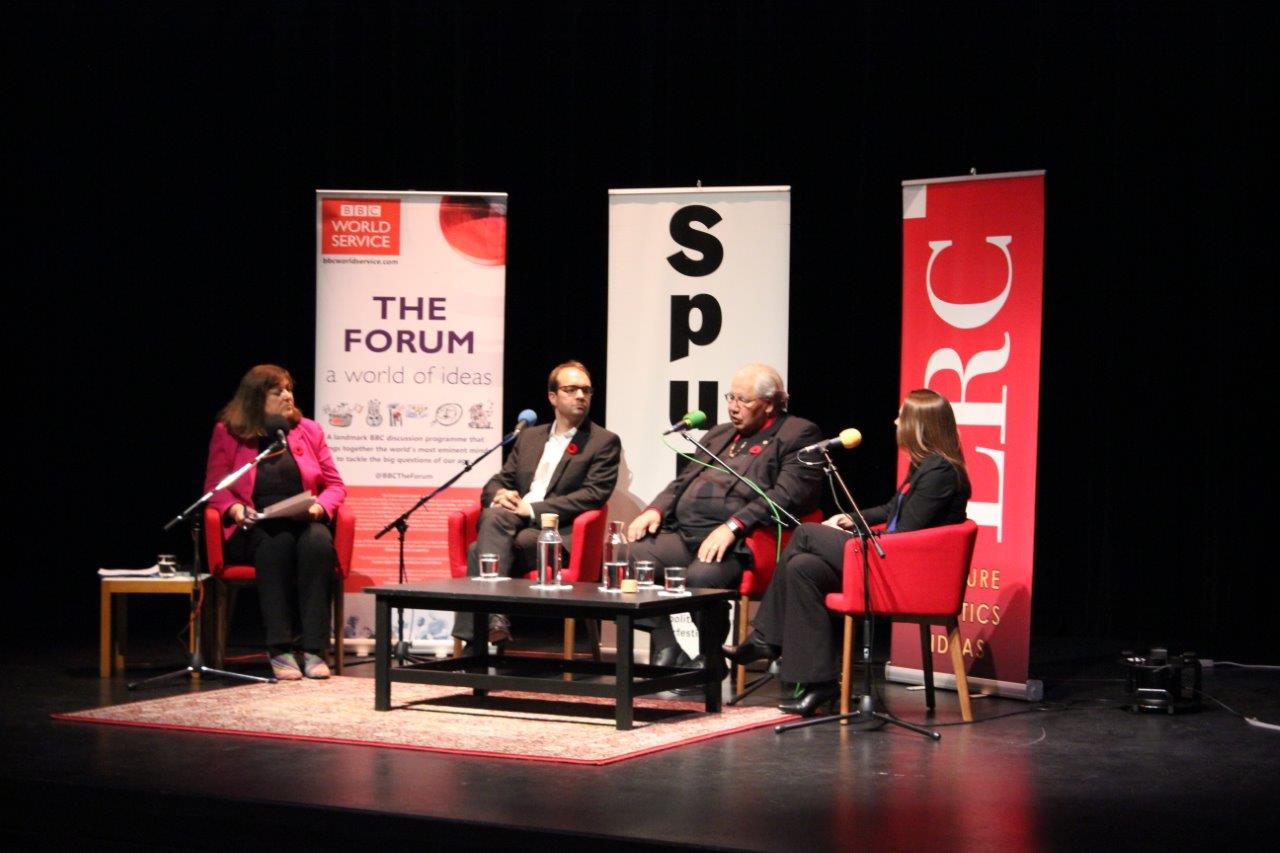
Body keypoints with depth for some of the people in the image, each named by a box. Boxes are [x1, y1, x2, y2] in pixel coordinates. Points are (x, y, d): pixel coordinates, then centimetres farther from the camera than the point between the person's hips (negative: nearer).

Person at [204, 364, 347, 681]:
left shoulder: (309, 431, 12)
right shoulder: (227, 432, 6)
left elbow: (335, 485, 12)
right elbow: (215, 487, 4)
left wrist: (320, 506, -10)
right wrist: (234, 509, -16)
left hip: (302, 523, 2)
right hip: (252, 529, -2)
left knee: (318, 541, -35)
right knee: (277, 543, -38)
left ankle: (312, 649, -35)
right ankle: (279, 649, -35)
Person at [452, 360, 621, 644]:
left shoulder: (604, 442, 7)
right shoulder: (529, 437, 25)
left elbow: (594, 495, -5)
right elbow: (497, 481, 26)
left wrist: (532, 510, -12)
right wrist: (500, 494, -2)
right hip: (513, 524, 4)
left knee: (480, 551, -29)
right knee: (494, 517, -33)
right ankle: (492, 619, -41)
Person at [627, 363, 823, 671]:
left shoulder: (798, 434, 2)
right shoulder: (719, 434, 29)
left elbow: (788, 496, -12)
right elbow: (683, 481, 28)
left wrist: (733, 526, -22)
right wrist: (656, 509, 6)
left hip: (736, 542, -8)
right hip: (683, 535, 8)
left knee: (701, 576, -35)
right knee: (631, 556, -16)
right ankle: (667, 651, -7)